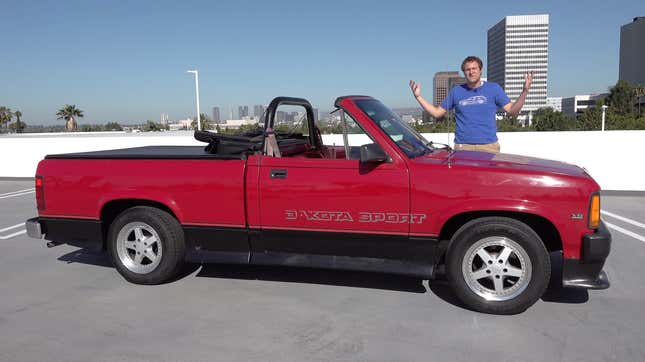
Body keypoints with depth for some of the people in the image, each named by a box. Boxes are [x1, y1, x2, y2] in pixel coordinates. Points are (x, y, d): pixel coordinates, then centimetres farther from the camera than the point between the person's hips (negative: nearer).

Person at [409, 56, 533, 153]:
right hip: (462, 147, 1)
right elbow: (437, 112, 13)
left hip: (489, 146, -1)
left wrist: (525, 91, -12)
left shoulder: (493, 88, 7)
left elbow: (512, 110, 2)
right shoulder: (456, 91, 11)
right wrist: (418, 96, 5)